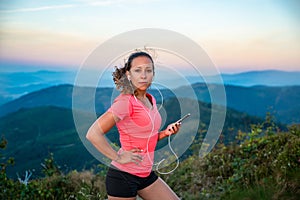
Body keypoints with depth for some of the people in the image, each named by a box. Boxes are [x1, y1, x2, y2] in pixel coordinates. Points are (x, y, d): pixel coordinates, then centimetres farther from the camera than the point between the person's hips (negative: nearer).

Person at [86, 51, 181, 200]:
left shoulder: (151, 100, 8)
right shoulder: (125, 102, -17)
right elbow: (93, 134, -24)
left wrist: (166, 132, 2)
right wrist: (118, 157, -19)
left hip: (146, 174, 8)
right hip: (123, 176, -8)